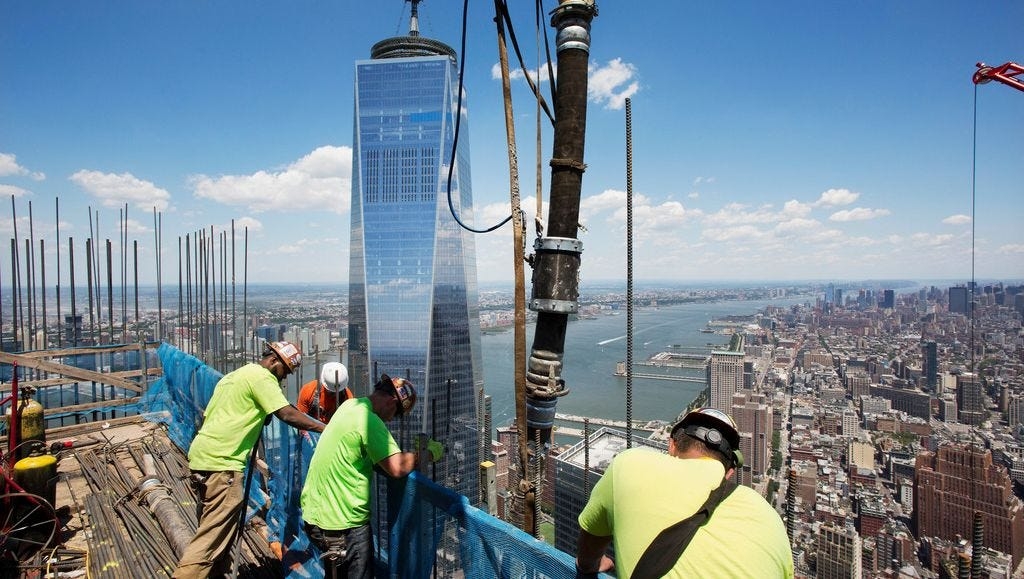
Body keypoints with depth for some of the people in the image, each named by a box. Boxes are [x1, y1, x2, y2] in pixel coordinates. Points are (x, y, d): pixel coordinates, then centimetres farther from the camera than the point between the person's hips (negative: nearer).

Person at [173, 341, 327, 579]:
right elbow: (287, 414, -18)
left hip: (201, 456, 11)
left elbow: (206, 416, 24)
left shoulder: (238, 374, 21)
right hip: (221, 464, -11)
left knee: (213, 529, 20)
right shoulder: (262, 376, -8)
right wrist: (323, 428, -10)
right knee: (214, 536, -7)